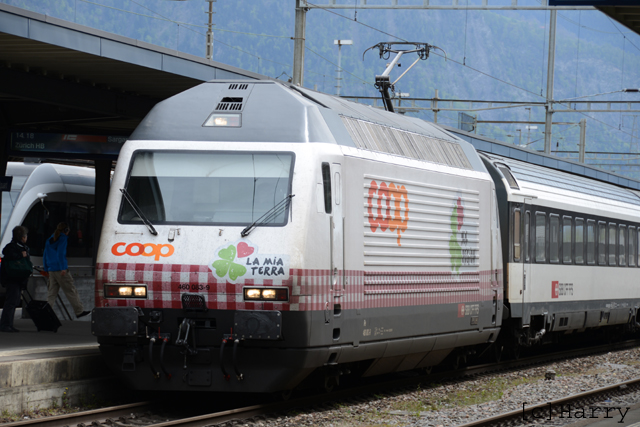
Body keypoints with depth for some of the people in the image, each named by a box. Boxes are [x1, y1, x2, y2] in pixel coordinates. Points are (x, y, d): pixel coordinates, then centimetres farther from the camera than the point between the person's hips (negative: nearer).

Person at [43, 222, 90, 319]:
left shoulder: (50, 240, 18)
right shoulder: (63, 238, -5)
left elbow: (45, 256, 18)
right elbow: (60, 253, -15)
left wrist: (46, 269, 19)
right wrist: (63, 268, -18)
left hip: (51, 271, 7)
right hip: (61, 270, -7)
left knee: (52, 293, 8)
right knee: (71, 291, -1)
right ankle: (79, 311, 2)